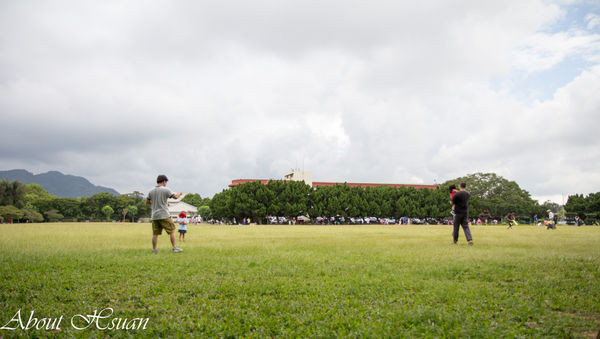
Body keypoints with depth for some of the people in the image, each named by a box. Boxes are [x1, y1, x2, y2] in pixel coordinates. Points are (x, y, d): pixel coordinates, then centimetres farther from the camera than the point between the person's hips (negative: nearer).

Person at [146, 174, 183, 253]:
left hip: (154, 216, 5)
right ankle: (175, 248, -1)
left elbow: (147, 202, 18)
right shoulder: (165, 190, -9)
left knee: (155, 233, 10)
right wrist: (179, 193, 10)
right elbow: (175, 197, -11)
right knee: (171, 231, 2)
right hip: (164, 215, -5)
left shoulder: (151, 191, 8)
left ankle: (154, 249, 12)